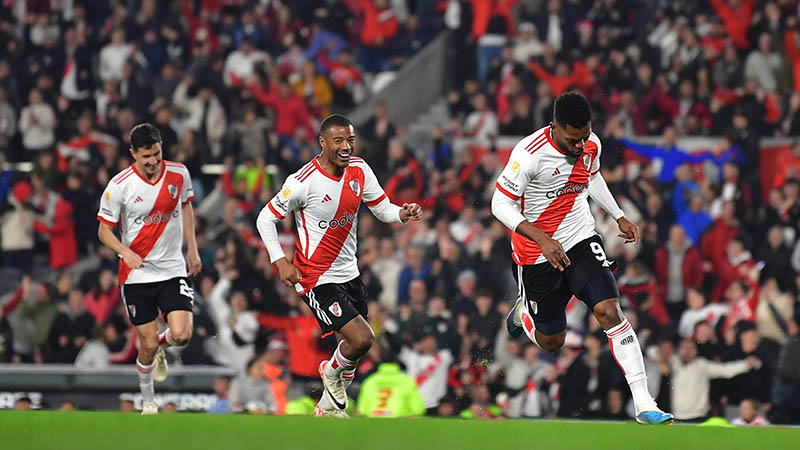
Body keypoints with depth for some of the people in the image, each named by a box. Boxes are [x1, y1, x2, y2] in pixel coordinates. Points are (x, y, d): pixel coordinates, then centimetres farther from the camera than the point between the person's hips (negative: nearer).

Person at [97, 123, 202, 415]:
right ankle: (148, 399, 24)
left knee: (181, 335, -14)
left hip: (173, 269, 2)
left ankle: (159, 348, 23)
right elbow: (104, 229, -5)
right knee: (148, 343, -2)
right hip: (137, 274, -2)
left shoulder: (179, 174, -3)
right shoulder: (120, 186, -13)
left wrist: (192, 248, 15)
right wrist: (126, 252, -23)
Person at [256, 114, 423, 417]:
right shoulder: (304, 182, -20)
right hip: (317, 277, -7)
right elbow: (266, 218, -10)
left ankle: (328, 408, 36)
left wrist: (403, 213, -15)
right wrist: (281, 262, -18)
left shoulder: (359, 170, -1)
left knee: (351, 347, 14)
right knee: (362, 339, -18)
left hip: (349, 273, 7)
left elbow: (383, 209, 8)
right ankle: (332, 372, 14)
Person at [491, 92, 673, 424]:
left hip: (581, 240, 3)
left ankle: (643, 403, -21)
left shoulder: (591, 145, -6)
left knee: (609, 310, -19)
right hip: (537, 254, -3)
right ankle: (523, 310, 49)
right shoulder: (530, 153, -24)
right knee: (551, 343, 11)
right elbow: (500, 204, -21)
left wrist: (619, 218, 16)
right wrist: (542, 239, -31)